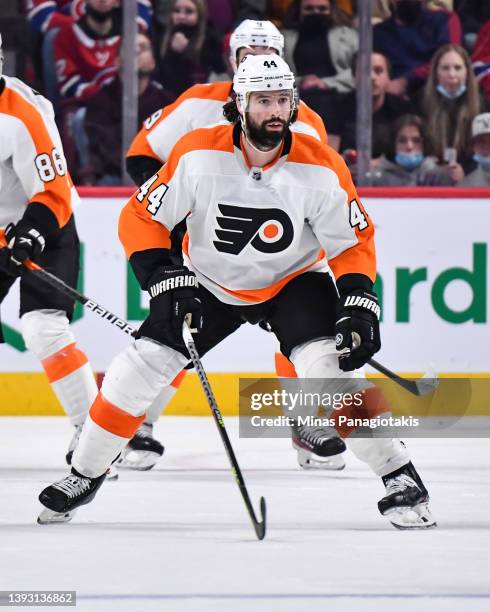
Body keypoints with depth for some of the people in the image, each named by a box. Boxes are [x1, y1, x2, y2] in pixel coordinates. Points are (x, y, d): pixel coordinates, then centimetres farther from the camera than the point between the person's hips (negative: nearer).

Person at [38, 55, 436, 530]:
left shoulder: (321, 167, -22)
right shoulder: (198, 154, -23)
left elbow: (354, 244, -10)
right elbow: (140, 219, -16)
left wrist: (359, 307, -23)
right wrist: (168, 281, -28)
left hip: (293, 280, -1)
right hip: (208, 283, 1)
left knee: (330, 366, -26)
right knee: (138, 369, -9)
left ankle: (399, 477, -15)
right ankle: (84, 476, 12)